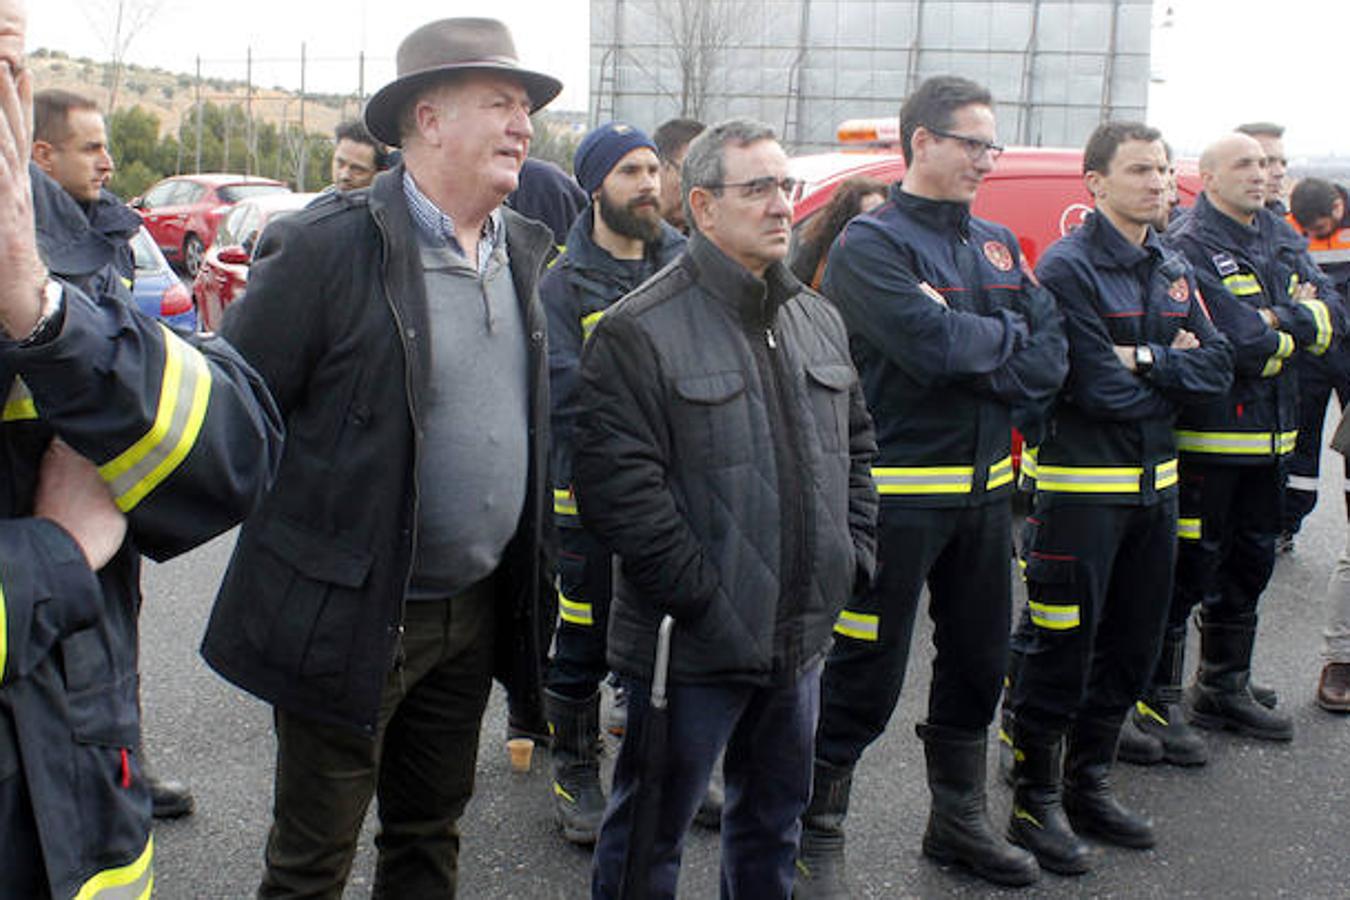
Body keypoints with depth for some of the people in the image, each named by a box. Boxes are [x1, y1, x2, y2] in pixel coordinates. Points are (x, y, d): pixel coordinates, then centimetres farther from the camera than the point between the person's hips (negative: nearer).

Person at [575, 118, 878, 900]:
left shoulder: (819, 319, 11)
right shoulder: (641, 330, -13)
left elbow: (855, 446, 21)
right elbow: (616, 484, -19)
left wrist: (854, 555, 9)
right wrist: (700, 600, -20)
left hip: (801, 637, 7)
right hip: (694, 646, -7)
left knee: (775, 819, 22)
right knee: (651, 834, 7)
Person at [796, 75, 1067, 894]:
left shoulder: (997, 244, 13)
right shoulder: (872, 243, -10)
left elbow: (1049, 356, 3)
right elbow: (933, 346, -24)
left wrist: (963, 341, -14)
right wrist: (1007, 335, -6)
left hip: (984, 489, 8)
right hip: (897, 492, -7)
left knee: (979, 663, 18)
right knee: (866, 676, -1)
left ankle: (960, 820, 36)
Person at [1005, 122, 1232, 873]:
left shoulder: (1174, 270, 11)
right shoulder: (1068, 267, -12)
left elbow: (1219, 367, 1)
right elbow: (1101, 388, -20)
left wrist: (1145, 358, -14)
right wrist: (1176, 369, -4)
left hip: (1155, 481, 8)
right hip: (1081, 486, -8)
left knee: (1133, 644, 14)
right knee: (1061, 648, -1)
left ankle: (1089, 784, 28)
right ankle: (1035, 799, 12)